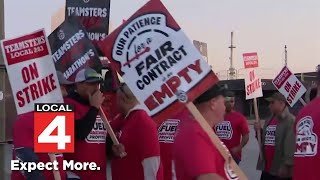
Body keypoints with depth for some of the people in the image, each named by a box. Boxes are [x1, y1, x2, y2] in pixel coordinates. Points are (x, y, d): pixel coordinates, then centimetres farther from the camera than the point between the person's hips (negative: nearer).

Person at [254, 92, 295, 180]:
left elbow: (290, 145, -21)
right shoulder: (269, 121, 16)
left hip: (281, 170, -8)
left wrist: (286, 165, -25)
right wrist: (259, 131, 3)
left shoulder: (291, 120, -12)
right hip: (266, 169, 8)